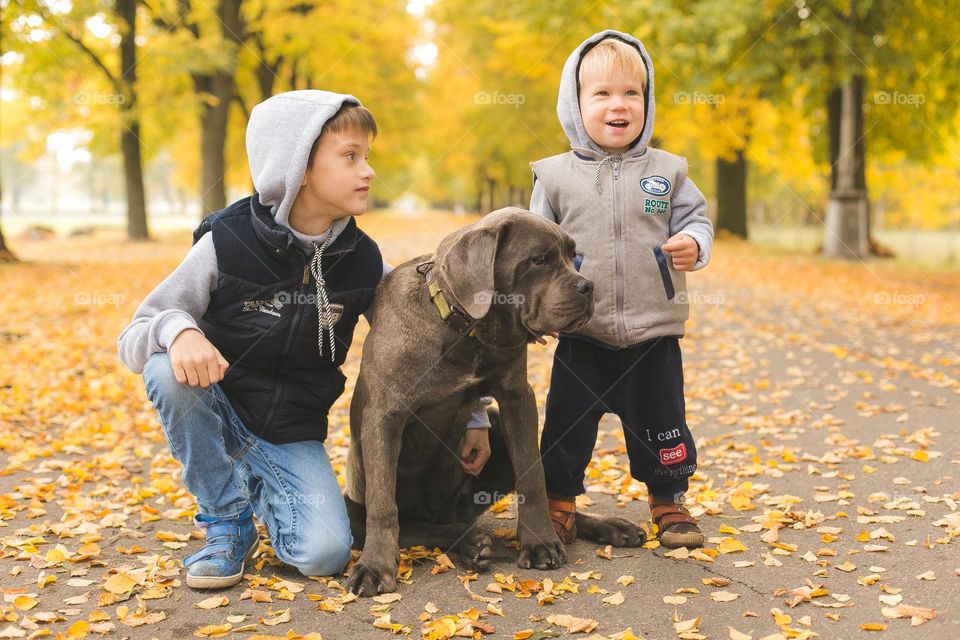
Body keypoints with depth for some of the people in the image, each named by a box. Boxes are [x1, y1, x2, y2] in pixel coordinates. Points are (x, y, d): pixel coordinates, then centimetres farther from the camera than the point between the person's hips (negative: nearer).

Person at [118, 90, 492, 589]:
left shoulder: (362, 261, -7)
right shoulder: (227, 244, -15)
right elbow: (131, 340, -13)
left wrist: (473, 416, 0)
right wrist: (176, 331, -37)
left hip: (294, 439, 1)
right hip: (219, 419, -1)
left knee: (325, 553, -23)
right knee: (168, 370, -32)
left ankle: (260, 493, 13)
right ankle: (228, 520, -10)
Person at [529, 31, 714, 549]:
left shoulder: (666, 171, 2)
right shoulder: (555, 176, 1)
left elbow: (695, 218, 7)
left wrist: (693, 244, -15)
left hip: (654, 333, 0)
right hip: (581, 335, 0)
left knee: (660, 423, 9)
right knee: (567, 423, 7)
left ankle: (669, 503, 27)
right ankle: (559, 502, 25)